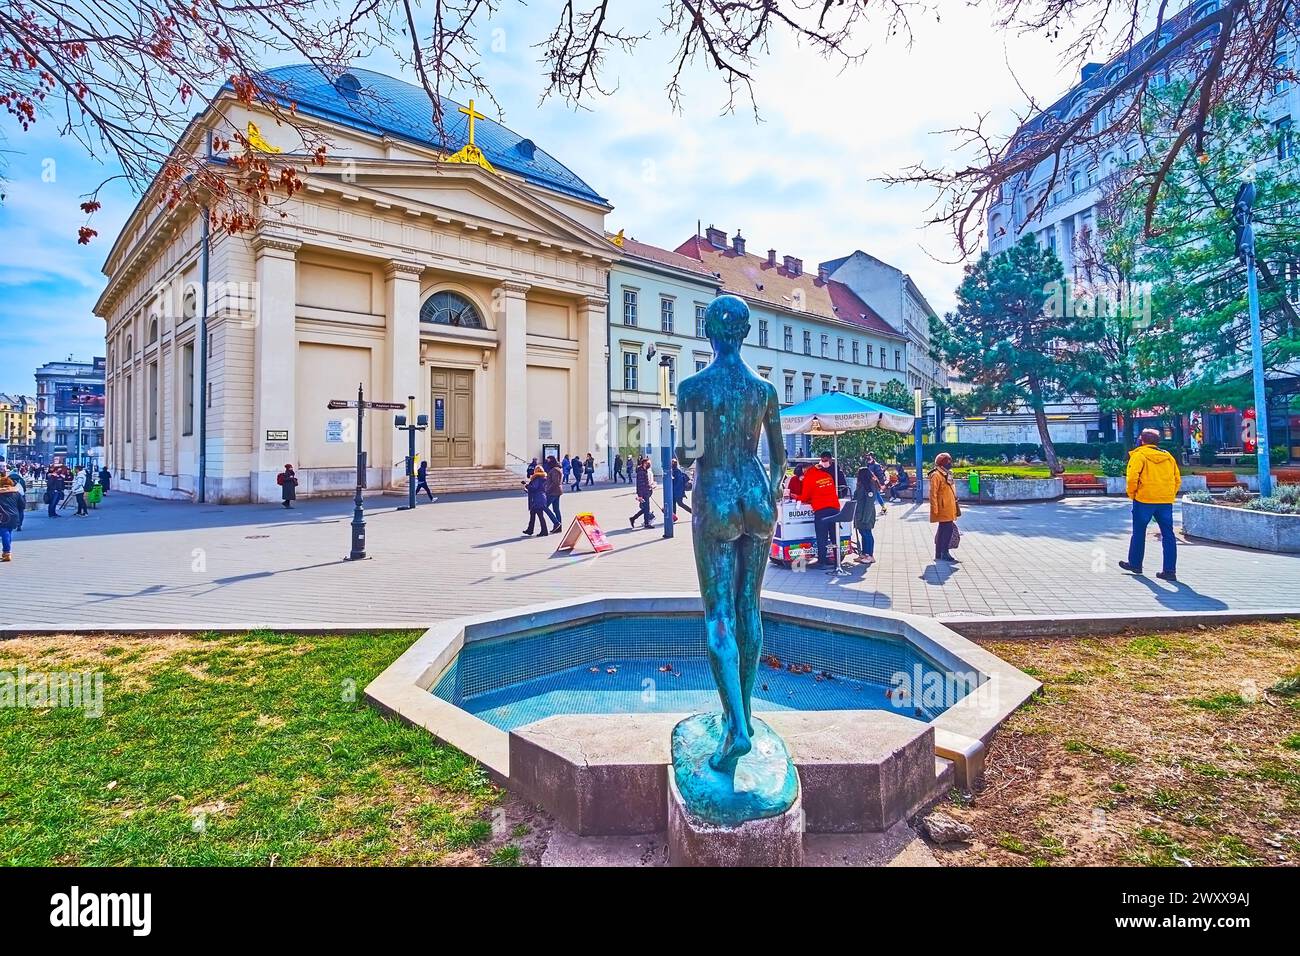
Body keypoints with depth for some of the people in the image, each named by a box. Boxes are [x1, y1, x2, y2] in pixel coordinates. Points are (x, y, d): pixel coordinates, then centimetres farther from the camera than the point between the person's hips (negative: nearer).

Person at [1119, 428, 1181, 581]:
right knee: (1168, 534, 5)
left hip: (1144, 500, -4)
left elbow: (1132, 477, -16)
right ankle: (1170, 570, 3)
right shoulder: (1168, 456, 13)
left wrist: (1132, 494, -3)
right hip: (1166, 501, 5)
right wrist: (1170, 495, 18)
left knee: (1139, 532, 10)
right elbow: (1177, 479, 13)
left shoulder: (1139, 455, -4)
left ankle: (1135, 564, 20)